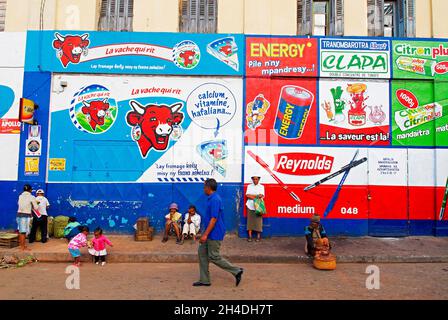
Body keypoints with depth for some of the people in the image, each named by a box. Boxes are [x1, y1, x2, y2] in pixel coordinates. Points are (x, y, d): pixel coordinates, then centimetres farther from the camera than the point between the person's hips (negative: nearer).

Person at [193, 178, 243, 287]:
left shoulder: (215, 200, -21)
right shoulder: (212, 199, 11)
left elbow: (214, 219, -25)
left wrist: (205, 234, -24)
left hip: (214, 234, -10)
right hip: (210, 234, 10)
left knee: (214, 257, -3)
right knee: (202, 252, 10)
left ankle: (236, 271, 8)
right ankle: (204, 280, 17)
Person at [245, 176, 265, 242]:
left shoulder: (261, 186, 8)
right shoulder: (249, 186, 10)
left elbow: (262, 196, -4)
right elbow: (247, 195, -2)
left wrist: (252, 196, -17)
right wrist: (257, 196, -9)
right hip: (250, 206, 1)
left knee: (258, 221, -3)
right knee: (250, 221, 0)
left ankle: (258, 236, 7)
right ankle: (250, 236, 7)